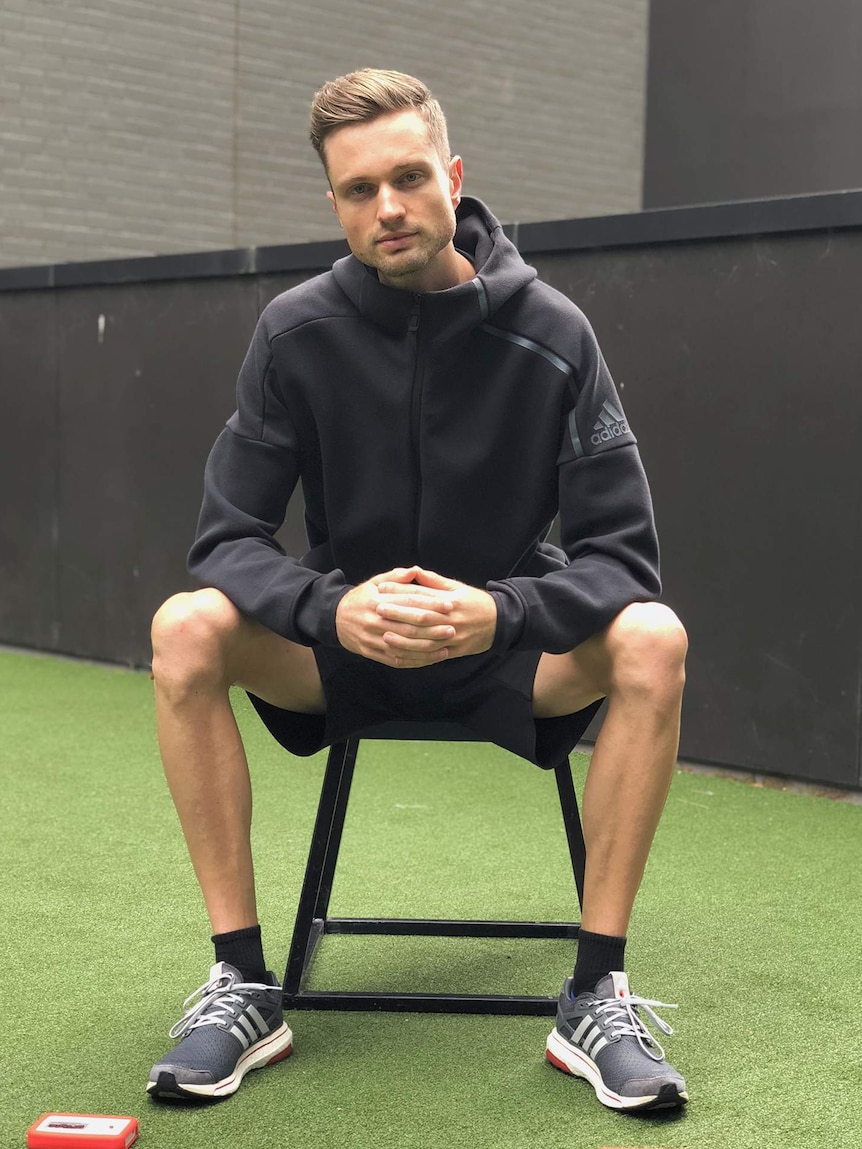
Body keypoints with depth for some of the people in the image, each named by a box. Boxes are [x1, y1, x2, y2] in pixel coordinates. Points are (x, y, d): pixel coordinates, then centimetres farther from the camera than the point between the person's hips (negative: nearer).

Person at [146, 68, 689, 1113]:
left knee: (651, 641, -30)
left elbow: (621, 555, -15)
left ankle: (598, 996, -19)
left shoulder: (549, 333, -12)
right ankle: (243, 986, -16)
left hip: (504, 649, -1)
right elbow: (228, 537, -10)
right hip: (345, 644, 1)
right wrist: (333, 607, -31)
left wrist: (500, 613, -34)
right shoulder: (297, 332, -9)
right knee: (185, 629, -26)